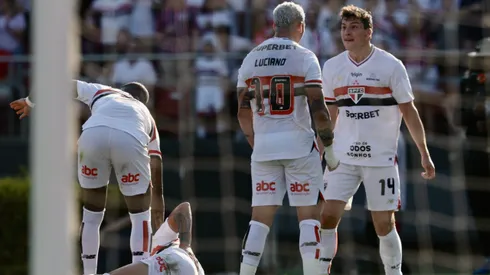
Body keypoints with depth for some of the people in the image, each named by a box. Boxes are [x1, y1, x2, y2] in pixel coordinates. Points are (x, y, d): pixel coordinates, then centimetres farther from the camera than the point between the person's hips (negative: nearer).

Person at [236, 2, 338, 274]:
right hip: (299, 144, -4)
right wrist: (329, 148, -2)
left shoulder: (251, 59, 9)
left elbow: (244, 113, 11)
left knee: (261, 218, 6)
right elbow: (318, 108, -11)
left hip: (264, 147, 4)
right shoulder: (304, 58, -6)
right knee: (309, 215, 3)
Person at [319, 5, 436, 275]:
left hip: (381, 158, -3)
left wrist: (424, 153, -1)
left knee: (384, 224, 1)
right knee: (328, 216, -8)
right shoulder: (332, 67, 5)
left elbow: (408, 111, 0)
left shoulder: (391, 66, -4)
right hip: (342, 158, 3)